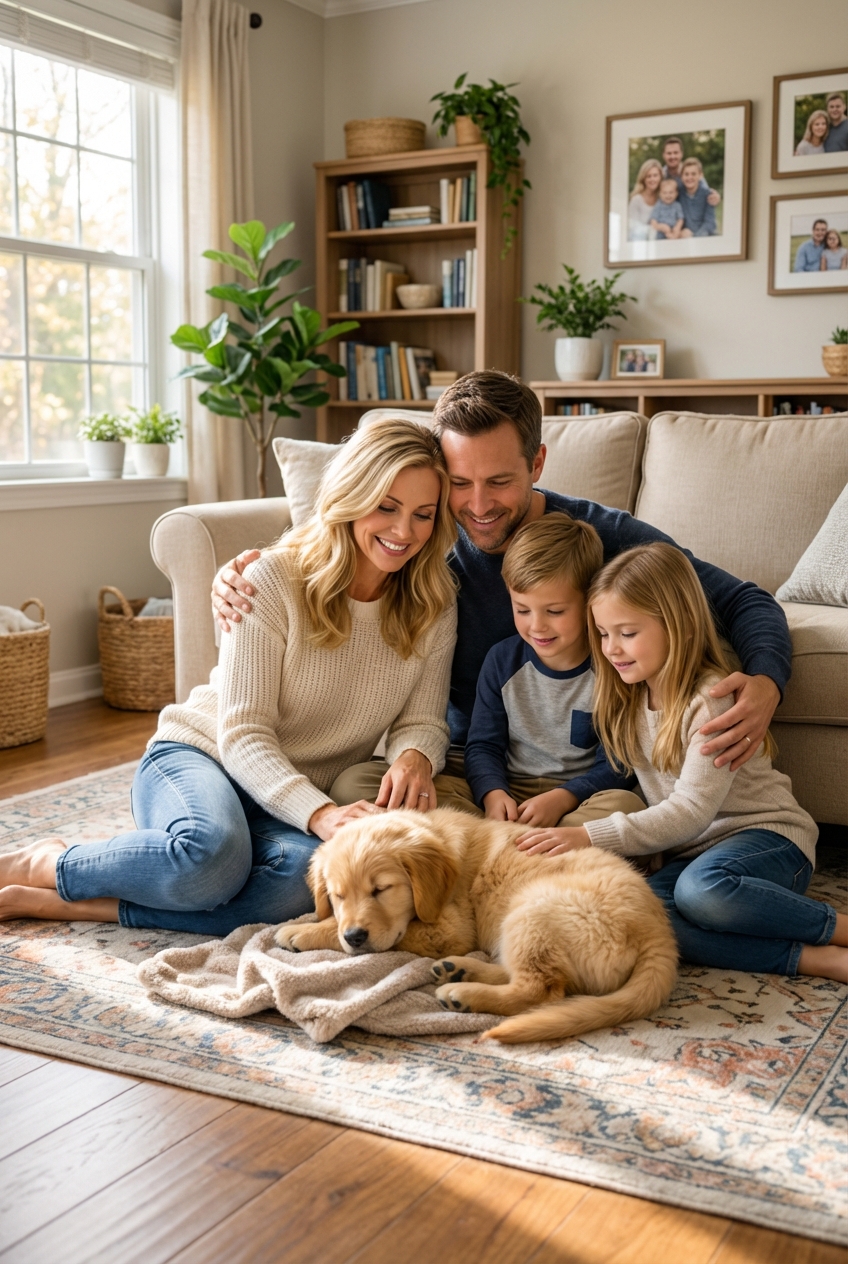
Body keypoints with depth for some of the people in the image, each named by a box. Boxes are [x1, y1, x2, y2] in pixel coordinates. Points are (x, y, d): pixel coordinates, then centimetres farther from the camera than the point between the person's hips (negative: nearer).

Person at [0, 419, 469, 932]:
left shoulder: (434, 606, -2)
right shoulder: (275, 579, -15)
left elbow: (423, 722, 1)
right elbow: (242, 734, -17)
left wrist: (415, 755, -25)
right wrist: (320, 814, -33)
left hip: (303, 797, 4)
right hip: (199, 757, -4)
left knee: (304, 875, -35)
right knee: (213, 853, -40)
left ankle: (45, 900, -22)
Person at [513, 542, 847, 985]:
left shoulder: (713, 701, -17)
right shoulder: (629, 700, 7)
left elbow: (691, 811, -24)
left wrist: (590, 837, -30)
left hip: (768, 836, -6)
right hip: (687, 850, 6)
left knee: (701, 887, -41)